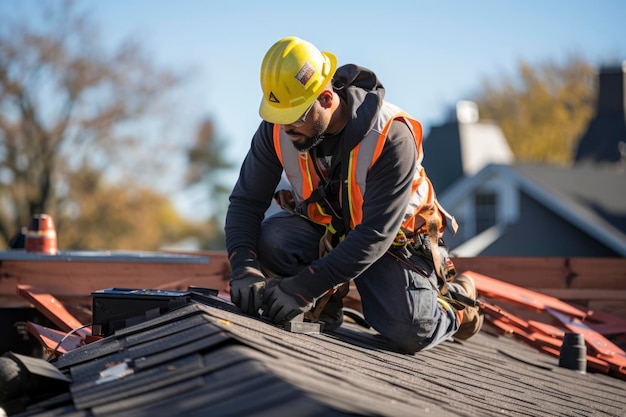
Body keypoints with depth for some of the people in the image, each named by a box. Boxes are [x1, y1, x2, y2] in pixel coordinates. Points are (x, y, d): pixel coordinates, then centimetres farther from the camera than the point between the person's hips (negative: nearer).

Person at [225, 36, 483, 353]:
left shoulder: (390, 137, -32)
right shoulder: (276, 129, -18)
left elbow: (375, 235, -33)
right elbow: (246, 201, -13)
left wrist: (305, 287, -40)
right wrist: (243, 269, -32)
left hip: (391, 240, -4)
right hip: (322, 228, 4)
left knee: (409, 333, -24)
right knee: (270, 240, -29)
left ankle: (452, 299, 13)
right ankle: (324, 306, 1)